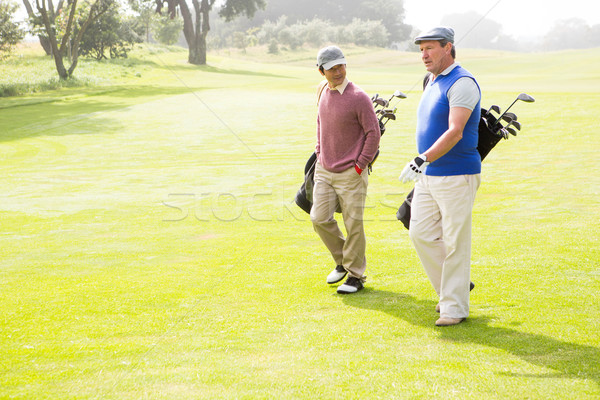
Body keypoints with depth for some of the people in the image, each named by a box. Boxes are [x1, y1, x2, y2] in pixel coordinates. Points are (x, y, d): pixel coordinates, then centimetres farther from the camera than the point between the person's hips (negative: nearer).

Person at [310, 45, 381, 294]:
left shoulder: (358, 97, -15)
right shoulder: (323, 91, 7)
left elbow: (373, 132, -12)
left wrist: (360, 165, -12)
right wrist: (319, 151, 15)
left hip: (350, 173, -6)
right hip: (324, 170, 7)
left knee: (353, 225, -1)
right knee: (319, 219, 4)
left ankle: (356, 275, 12)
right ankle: (342, 261, 26)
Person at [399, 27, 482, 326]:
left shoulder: (462, 83, -15)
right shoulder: (432, 83, 15)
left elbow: (454, 132, -25)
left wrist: (422, 160, -32)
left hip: (457, 176, -9)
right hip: (428, 176, 9)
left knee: (455, 243, -2)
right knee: (420, 233, 8)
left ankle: (454, 307, 6)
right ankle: (452, 288, 23)